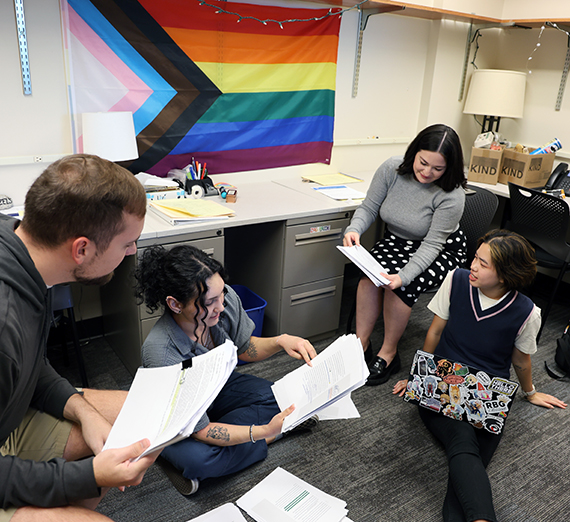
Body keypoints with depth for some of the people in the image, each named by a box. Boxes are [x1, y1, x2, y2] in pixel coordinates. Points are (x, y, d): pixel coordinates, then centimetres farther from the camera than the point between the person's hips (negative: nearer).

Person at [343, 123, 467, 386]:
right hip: (396, 241, 4)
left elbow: (432, 244, -26)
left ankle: (388, 354, -9)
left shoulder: (452, 195, -26)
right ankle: (361, 344, -12)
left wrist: (404, 276, -41)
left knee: (401, 284, -30)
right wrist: (354, 230, -30)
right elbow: (369, 208, -7)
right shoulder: (392, 168, -16)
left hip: (441, 251, -3)